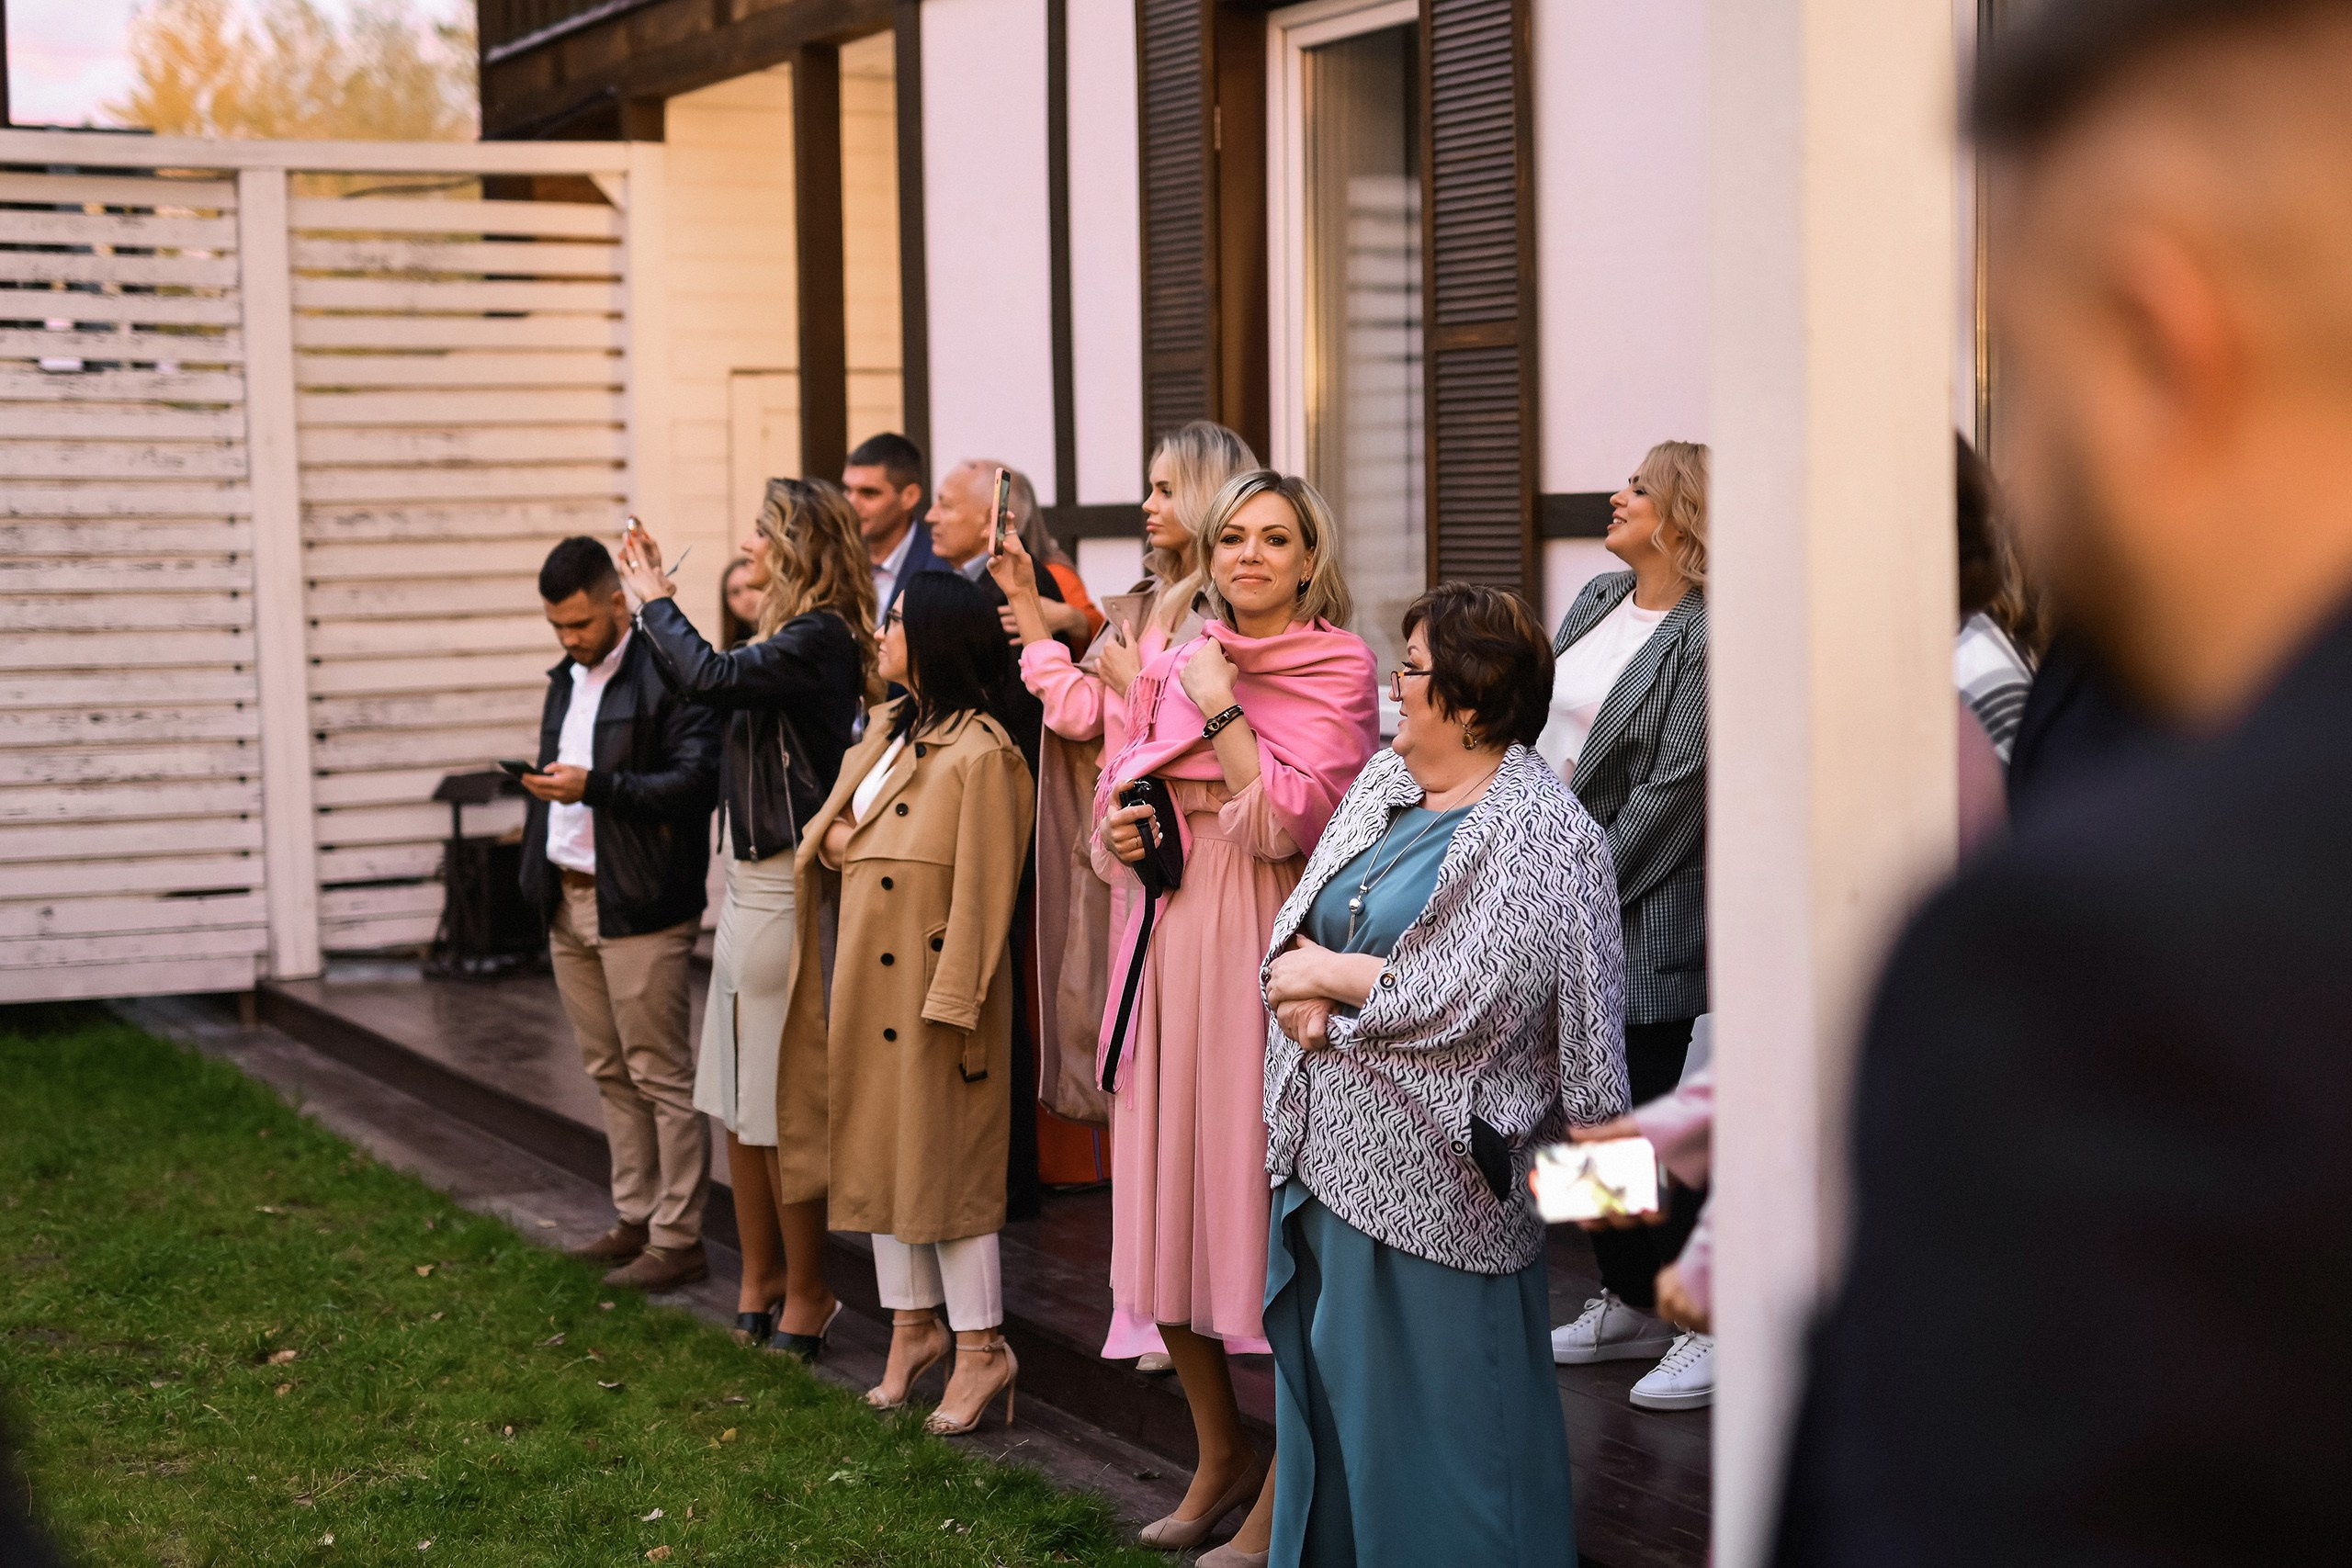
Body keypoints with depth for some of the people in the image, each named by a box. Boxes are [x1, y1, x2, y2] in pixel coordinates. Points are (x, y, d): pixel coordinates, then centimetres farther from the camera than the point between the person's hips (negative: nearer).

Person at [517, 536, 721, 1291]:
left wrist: (594, 788, -24)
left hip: (638, 909, -8)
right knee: (610, 1075, 13)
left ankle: (678, 1238, 1)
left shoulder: (668, 677, -11)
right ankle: (635, 1220, 21)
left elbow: (696, 782, -19)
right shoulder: (566, 680, 17)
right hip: (569, 903, 8)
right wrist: (537, 877, 17)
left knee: (661, 1077, -4)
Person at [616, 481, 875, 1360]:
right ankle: (760, 1279, 26)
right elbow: (696, 691, 20)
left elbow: (708, 680, -27)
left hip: (786, 890, -10)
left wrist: (656, 602, -11)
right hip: (750, 883, 10)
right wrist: (654, 605, 14)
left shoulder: (818, 638, -16)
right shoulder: (789, 637, 13)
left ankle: (806, 1295, 8)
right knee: (738, 1100, 16)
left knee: (782, 1105, -2)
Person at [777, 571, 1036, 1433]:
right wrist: (835, 839, -2)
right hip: (867, 981, 9)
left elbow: (984, 889, -18)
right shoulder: (888, 729, 11)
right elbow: (831, 828, 22)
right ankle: (913, 1326, 25)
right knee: (877, 1152, 14)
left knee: (946, 1160, -4)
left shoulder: (981, 753, -16)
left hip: (929, 980, -9)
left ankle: (981, 1349, 5)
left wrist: (952, 1005, -19)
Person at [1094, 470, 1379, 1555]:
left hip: (1266, 948, -6)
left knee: (1270, 1209, -4)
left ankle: (1284, 1494, 5)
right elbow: (1120, 791, 21)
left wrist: (1223, 708, -14)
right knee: (1168, 1201, 9)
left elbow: (1286, 823, -15)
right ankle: (1220, 1454, 26)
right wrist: (1118, 830, 0)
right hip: (1170, 946, 6)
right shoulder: (1174, 666, 12)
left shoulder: (1336, 670, -4)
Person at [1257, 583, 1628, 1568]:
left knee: (1428, 1420, 0)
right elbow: (1300, 920, 12)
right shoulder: (1384, 783, 12)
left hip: (1434, 1177, -8)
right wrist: (1301, 992, -10)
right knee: (1324, 1393, 16)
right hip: (1328, 1154, 8)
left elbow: (1467, 1000, -22)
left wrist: (1325, 976, -10)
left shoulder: (1537, 832, -14)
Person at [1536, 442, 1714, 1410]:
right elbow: (1537, 723, 16)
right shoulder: (1597, 599, 12)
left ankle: (1715, 1325, 4)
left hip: (1645, 918, -8)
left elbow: (1673, 790, -18)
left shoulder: (1704, 638, -15)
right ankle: (1630, 1304, 26)